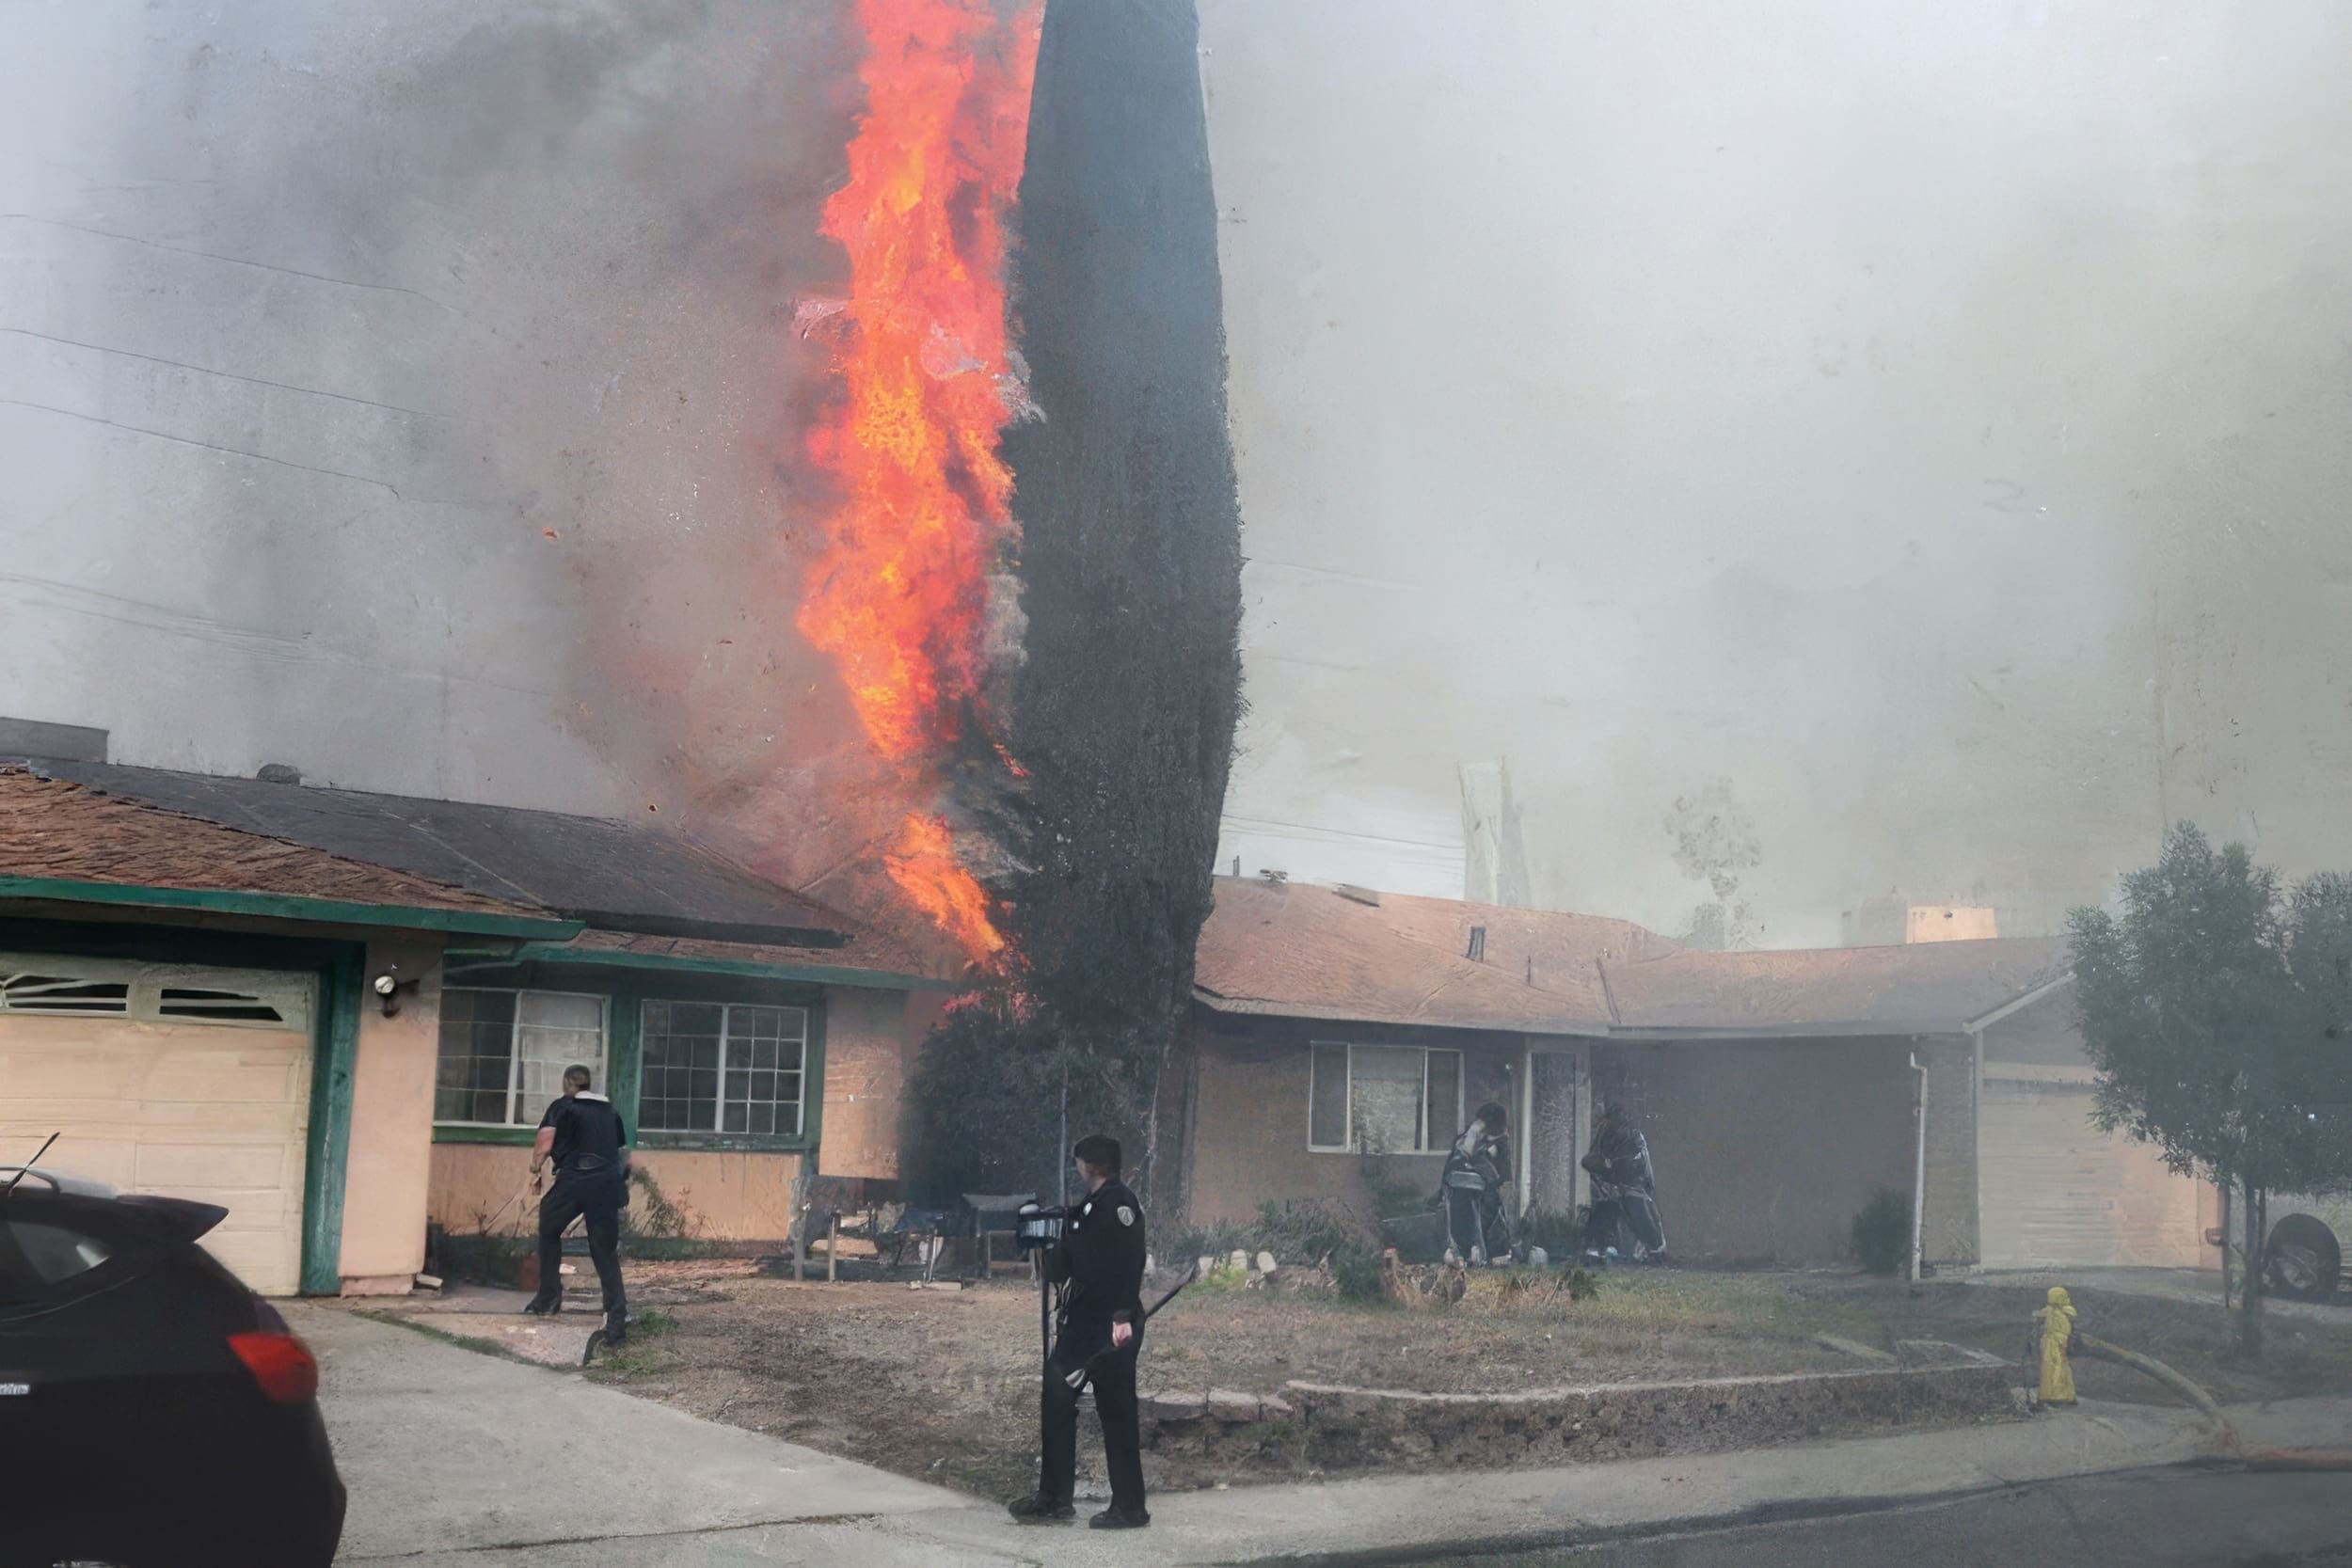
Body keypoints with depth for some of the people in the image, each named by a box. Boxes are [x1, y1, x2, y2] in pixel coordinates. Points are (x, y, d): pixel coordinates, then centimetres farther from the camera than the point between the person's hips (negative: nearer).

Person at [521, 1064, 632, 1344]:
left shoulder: (563, 1107, 8)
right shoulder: (610, 1111, 22)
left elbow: (545, 1141, -7)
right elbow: (623, 1151, 24)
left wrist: (535, 1170, 6)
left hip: (574, 1179, -3)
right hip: (608, 1182, 3)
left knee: (549, 1230, 22)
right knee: (606, 1252, 5)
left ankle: (549, 1296, 20)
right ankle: (617, 1317, -8)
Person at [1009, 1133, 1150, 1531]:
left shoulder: (1119, 1203, -12)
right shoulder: (1087, 1209, 17)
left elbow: (1129, 1264, -22)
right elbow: (1064, 1265, 21)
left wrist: (1123, 1317, -27)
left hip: (1112, 1328, -9)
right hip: (1081, 1323, 9)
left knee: (1117, 1412, -2)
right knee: (1056, 1400, 9)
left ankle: (1129, 1507, 6)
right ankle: (1054, 1497, 18)